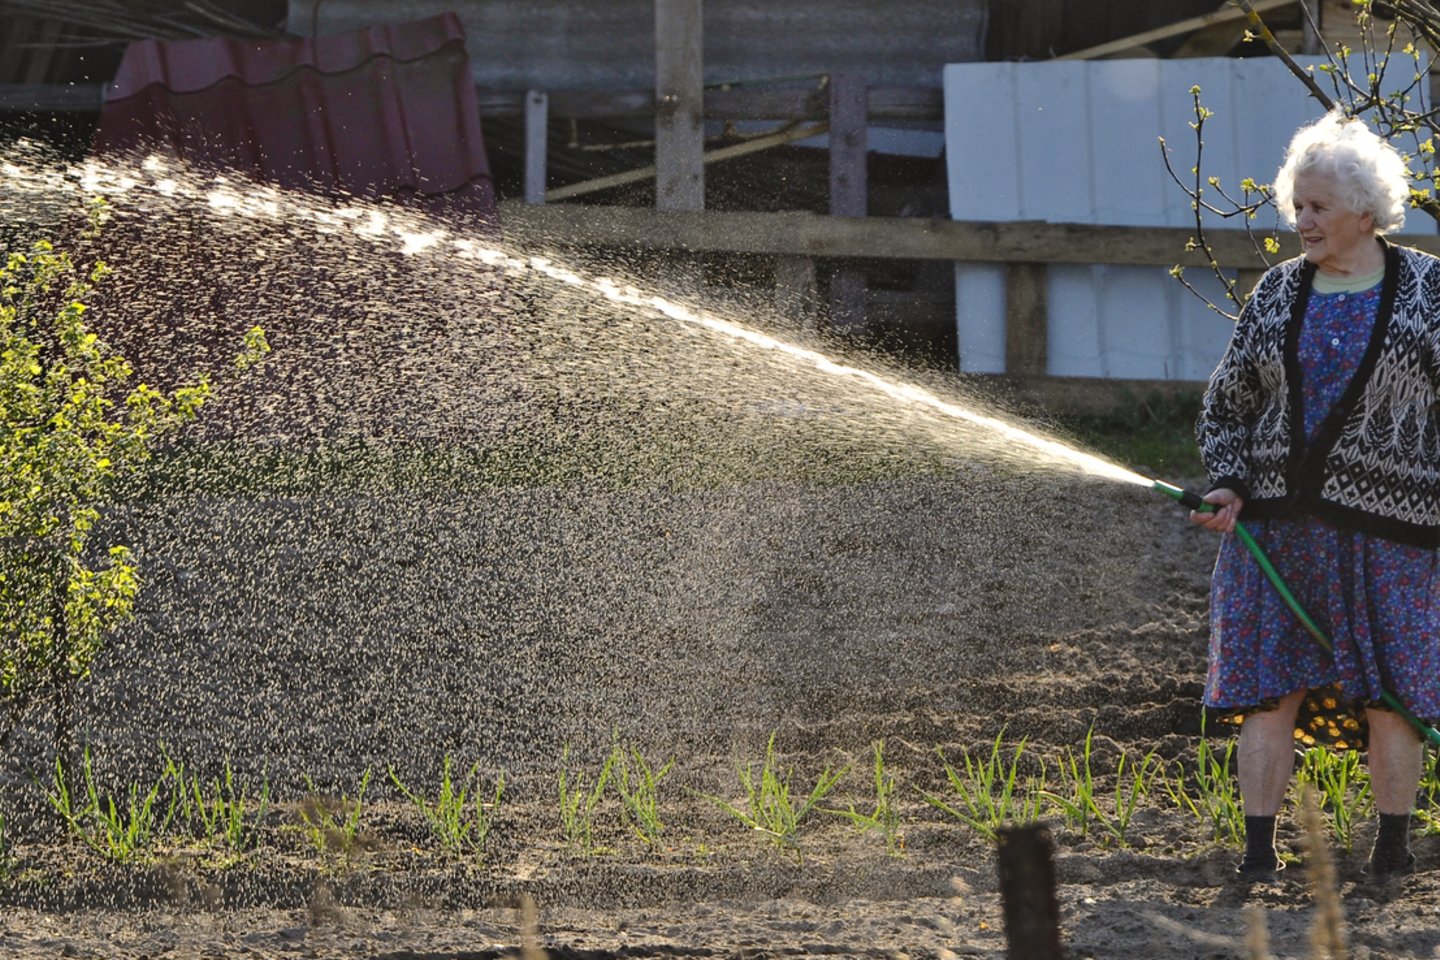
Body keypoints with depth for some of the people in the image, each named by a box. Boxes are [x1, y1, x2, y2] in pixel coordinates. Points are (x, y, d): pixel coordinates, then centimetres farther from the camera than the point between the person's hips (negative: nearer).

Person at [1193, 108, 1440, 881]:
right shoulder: (1278, 292, 9)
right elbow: (1227, 402, 15)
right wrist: (1230, 485, 0)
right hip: (1273, 525, 3)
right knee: (1269, 691, 0)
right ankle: (1259, 853, 5)